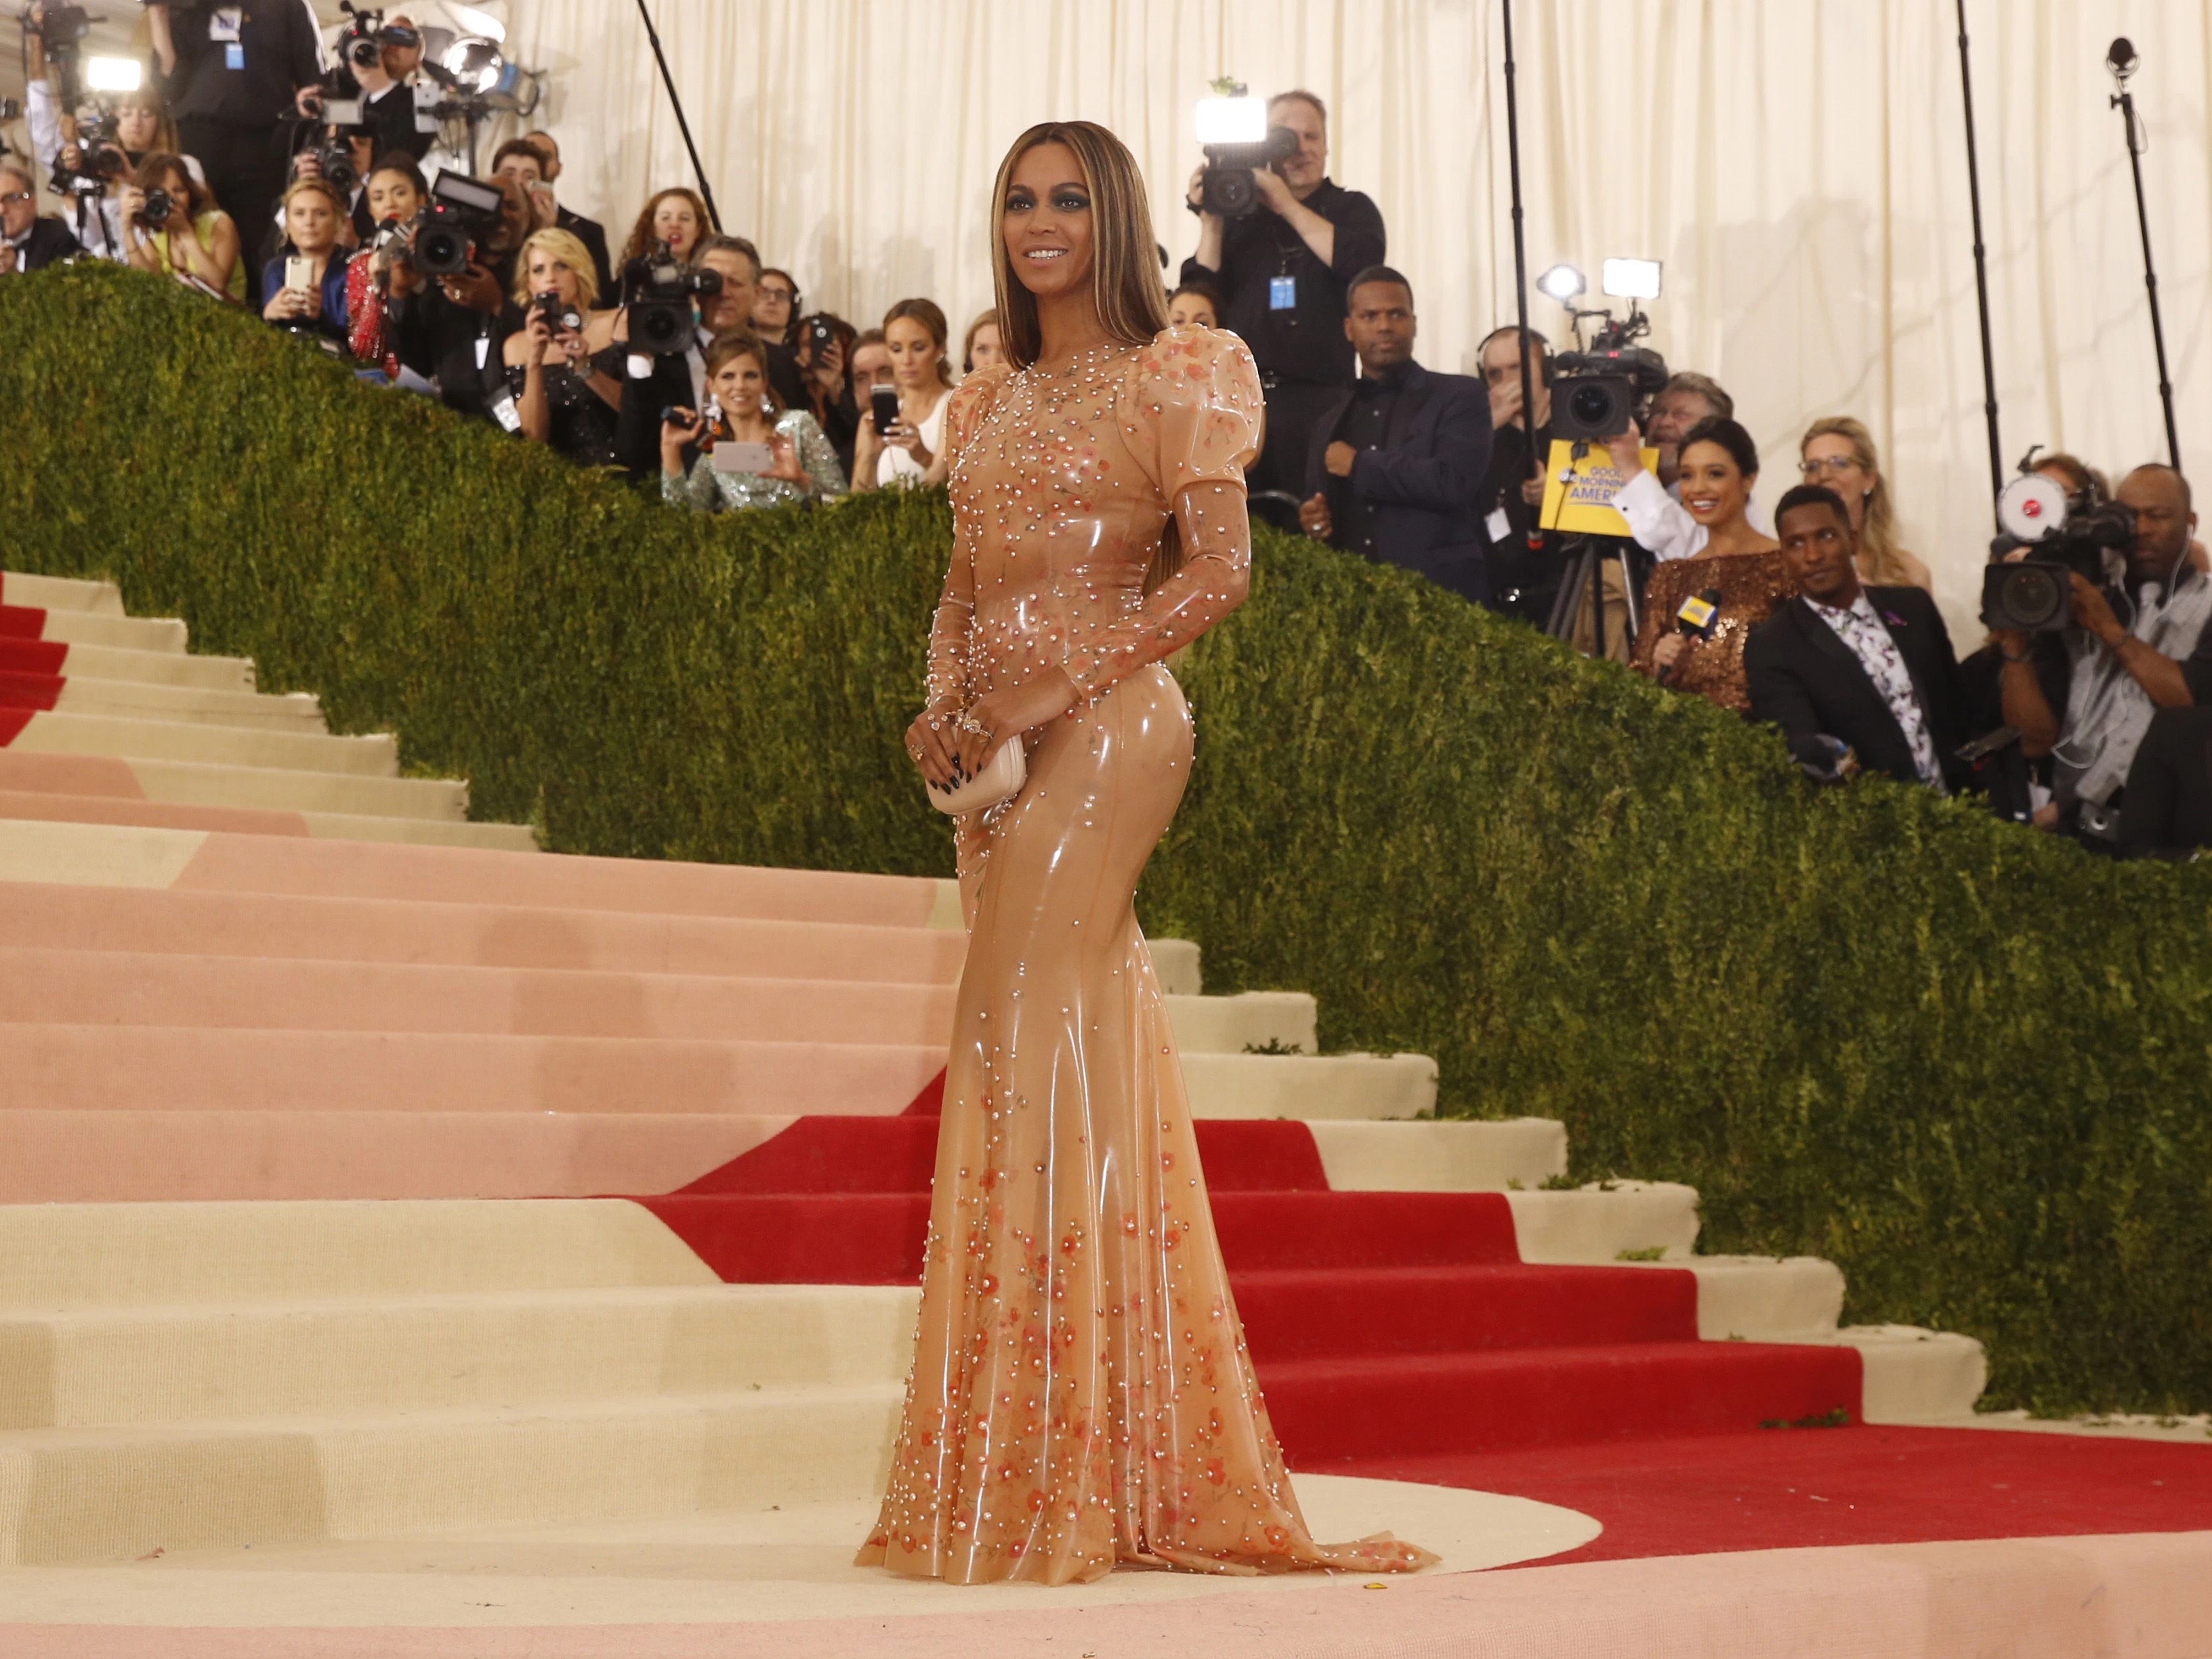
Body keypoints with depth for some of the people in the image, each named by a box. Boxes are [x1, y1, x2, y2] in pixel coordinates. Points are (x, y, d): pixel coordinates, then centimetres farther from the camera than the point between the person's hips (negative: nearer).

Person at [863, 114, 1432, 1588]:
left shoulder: (1171, 377, -2)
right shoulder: (987, 399, 19)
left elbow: (1220, 569, -11)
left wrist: (1061, 681, -16)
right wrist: (946, 700, 1)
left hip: (1105, 732, -7)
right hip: (1007, 748, 7)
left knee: (1025, 1049, -12)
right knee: (1080, 1052, 7)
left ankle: (1038, 1480, -6)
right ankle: (1116, 1460, 12)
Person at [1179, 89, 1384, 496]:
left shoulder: (1351, 209, 11)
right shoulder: (1239, 213, 14)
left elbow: (1362, 263, -11)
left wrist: (1288, 207, -8)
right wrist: (1210, 222, -1)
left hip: (1321, 401, -2)